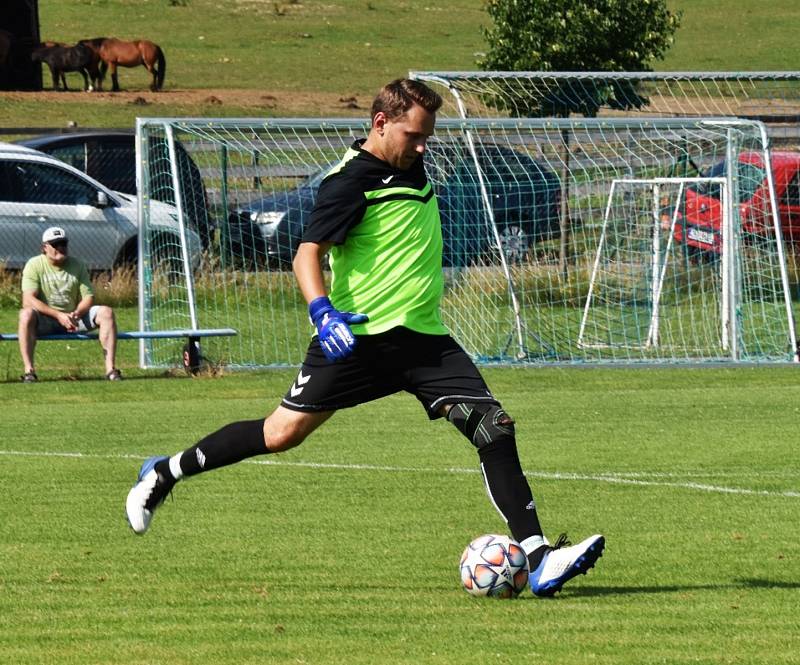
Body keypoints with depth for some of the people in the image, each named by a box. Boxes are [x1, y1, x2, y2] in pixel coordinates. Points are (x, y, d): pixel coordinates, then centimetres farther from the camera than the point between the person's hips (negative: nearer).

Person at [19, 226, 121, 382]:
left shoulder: (77, 265, 6)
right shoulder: (34, 265, -6)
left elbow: (88, 297, 3)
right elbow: (28, 300, -18)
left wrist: (76, 314, -21)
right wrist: (59, 315, -29)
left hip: (74, 318, 4)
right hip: (45, 320, -4)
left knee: (106, 312, -17)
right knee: (26, 314, -36)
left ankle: (110, 368, -22)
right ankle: (28, 370, -38)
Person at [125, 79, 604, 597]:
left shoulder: (410, 166, 12)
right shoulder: (351, 181, -12)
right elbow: (308, 253, -19)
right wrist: (323, 311, -34)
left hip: (423, 339, 7)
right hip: (359, 336, -7)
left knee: (494, 426, -10)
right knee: (284, 432, -2)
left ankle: (538, 558, -14)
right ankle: (163, 476, 19)